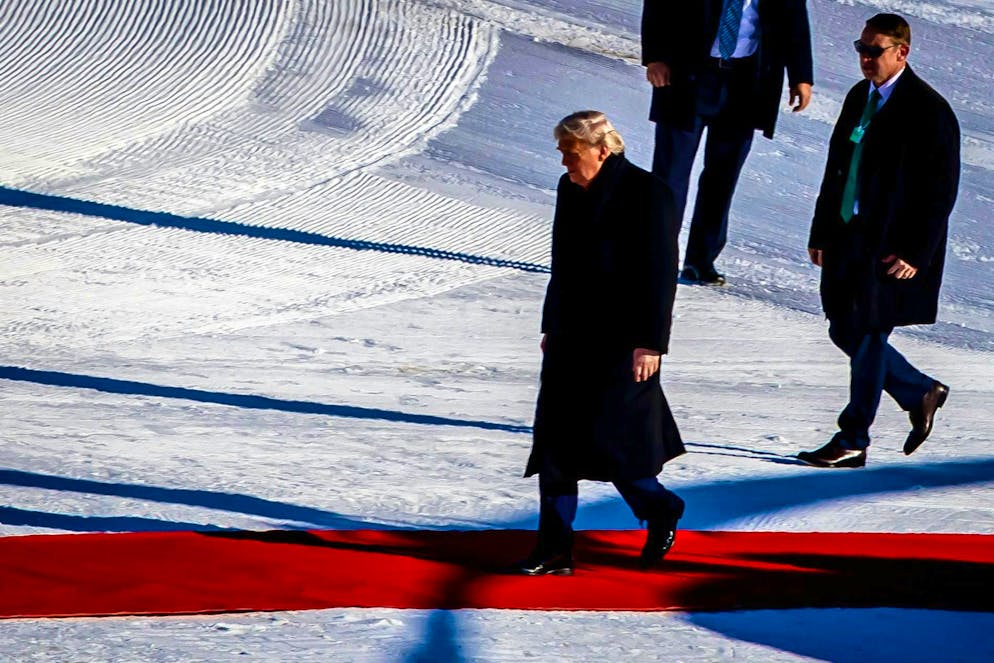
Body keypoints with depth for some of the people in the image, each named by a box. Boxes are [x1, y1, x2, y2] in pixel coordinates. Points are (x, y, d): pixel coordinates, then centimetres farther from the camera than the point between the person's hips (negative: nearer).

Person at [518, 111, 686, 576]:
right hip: (571, 338, 8)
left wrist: (649, 344, -17)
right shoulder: (570, 189, 9)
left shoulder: (647, 195, -14)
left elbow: (660, 275, -15)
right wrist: (551, 326, 22)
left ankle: (660, 511, 19)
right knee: (555, 441, 2)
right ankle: (555, 550, 7)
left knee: (604, 439, -8)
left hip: (620, 344, -8)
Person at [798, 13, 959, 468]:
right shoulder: (859, 98, 11)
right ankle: (920, 394, 30)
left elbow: (941, 190, -13)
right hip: (848, 238, 8)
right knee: (844, 332, 11)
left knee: (867, 334, -3)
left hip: (893, 247, -8)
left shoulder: (928, 111, -12)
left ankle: (853, 442, 8)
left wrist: (916, 253, -17)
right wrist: (821, 231, 14)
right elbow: (836, 169, 18)